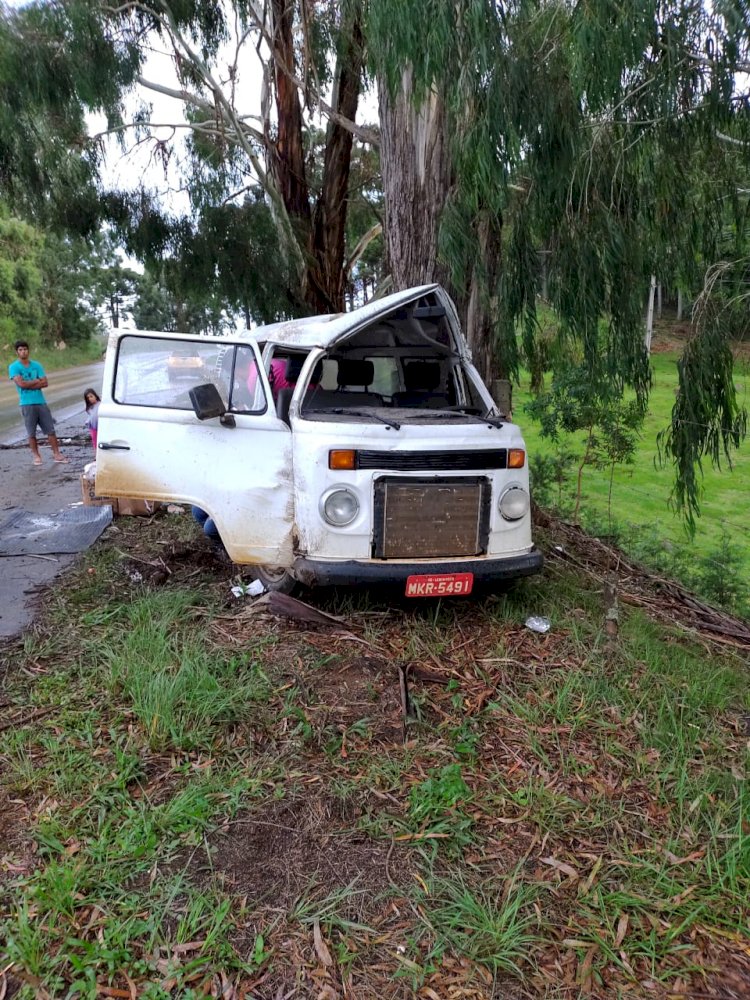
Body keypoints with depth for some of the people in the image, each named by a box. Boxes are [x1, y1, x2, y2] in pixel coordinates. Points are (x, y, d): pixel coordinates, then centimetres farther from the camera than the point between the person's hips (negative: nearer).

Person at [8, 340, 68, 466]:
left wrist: (29, 385, -10)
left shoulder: (36, 365, 8)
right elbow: (21, 383, -15)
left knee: (50, 429, 4)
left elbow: (45, 383, 0)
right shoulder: (13, 367, -2)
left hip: (41, 402, 3)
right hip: (27, 404, -3)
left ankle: (56, 454, 11)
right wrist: (37, 381, -4)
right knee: (32, 433, 4)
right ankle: (36, 456, 15)